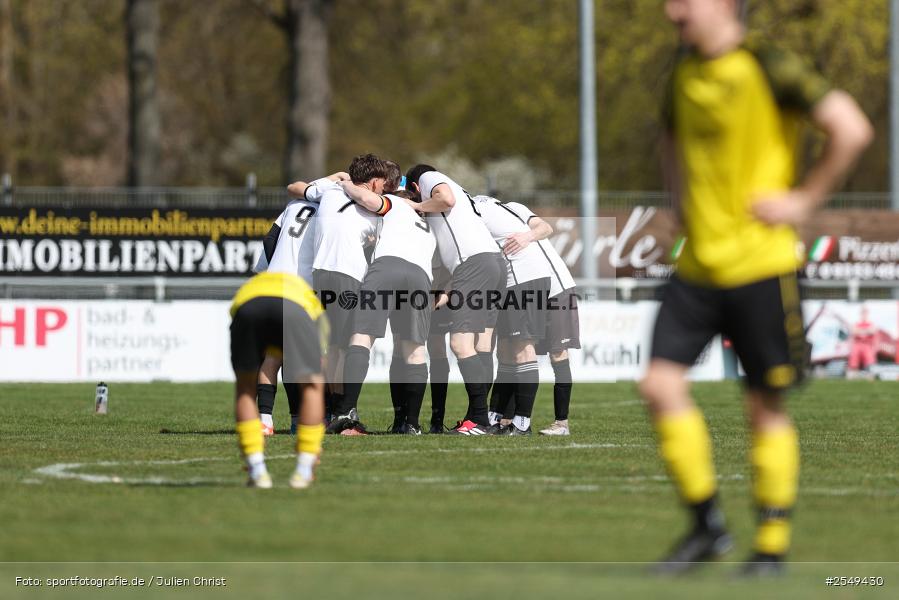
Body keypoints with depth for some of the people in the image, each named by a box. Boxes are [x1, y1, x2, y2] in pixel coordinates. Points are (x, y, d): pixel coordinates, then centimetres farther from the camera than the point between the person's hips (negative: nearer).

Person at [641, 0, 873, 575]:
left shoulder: (768, 68, -11)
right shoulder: (685, 74, 11)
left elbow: (852, 129, -18)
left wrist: (805, 200, -13)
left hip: (759, 263, -6)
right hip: (698, 264, 6)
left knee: (766, 405, 2)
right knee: (661, 385, -6)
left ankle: (773, 545, 13)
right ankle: (707, 526, 8)